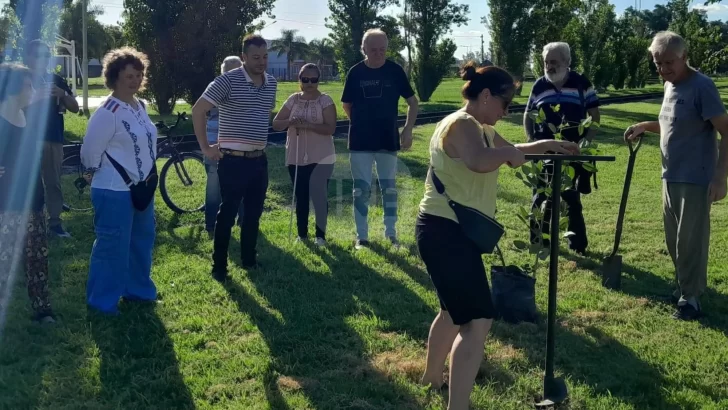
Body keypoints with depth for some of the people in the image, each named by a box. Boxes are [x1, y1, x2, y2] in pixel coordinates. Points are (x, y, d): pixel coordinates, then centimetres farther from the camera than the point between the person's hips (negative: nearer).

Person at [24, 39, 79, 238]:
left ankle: (55, 222, 9)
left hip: (53, 139, 3)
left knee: (53, 181, 4)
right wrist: (36, 97, -22)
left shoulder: (56, 80, 11)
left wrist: (62, 94, -11)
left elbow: (75, 108, 7)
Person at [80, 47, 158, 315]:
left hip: (140, 188, 9)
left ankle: (137, 290, 36)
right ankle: (102, 301, 14)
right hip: (114, 193, -9)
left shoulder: (140, 106, 7)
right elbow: (89, 152, -17)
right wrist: (104, 176, -3)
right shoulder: (108, 112, -19)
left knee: (142, 241, 19)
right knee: (112, 246, 0)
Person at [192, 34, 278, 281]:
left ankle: (249, 259, 29)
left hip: (259, 160, 6)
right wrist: (205, 147, -10)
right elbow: (198, 110, -11)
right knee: (227, 215, 0)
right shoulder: (228, 80, -13)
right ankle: (219, 266, 11)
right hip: (233, 160, -6)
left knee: (254, 214, 14)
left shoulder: (271, 83, 7)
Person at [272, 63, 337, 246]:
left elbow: (330, 128, -17)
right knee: (300, 197, 11)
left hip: (321, 158, -4)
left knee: (318, 195, -7)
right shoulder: (293, 100, 6)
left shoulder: (325, 101, -6)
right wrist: (290, 122, -16)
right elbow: (276, 124, 5)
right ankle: (302, 234, 24)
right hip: (296, 157, 4)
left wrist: (307, 125, -28)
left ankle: (320, 234, 7)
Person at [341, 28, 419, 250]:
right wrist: (362, 123, 8)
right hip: (360, 141, 0)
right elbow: (347, 105, 9)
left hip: (388, 139, 0)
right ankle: (362, 236, 13)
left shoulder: (395, 70, -3)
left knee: (389, 187, 8)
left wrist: (408, 129, -8)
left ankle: (391, 234, 20)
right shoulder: (355, 72, -3)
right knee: (361, 188, 3)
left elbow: (413, 102, 2)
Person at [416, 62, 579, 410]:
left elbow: (510, 151, 33)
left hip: (451, 232, 12)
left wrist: (548, 145, 22)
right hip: (446, 233, -12)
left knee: (456, 308, 27)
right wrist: (509, 152, -19)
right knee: (478, 320, -13)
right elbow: (481, 161, -38)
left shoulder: (477, 128, 17)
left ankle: (432, 376, 46)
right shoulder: (462, 124, -16)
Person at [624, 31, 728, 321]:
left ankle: (691, 298, 8)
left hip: (695, 180, -8)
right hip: (671, 177, 8)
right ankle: (684, 286, 32)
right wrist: (645, 126, 6)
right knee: (674, 239, 16)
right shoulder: (670, 86, 9)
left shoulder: (701, 86, -16)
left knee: (690, 240, -2)